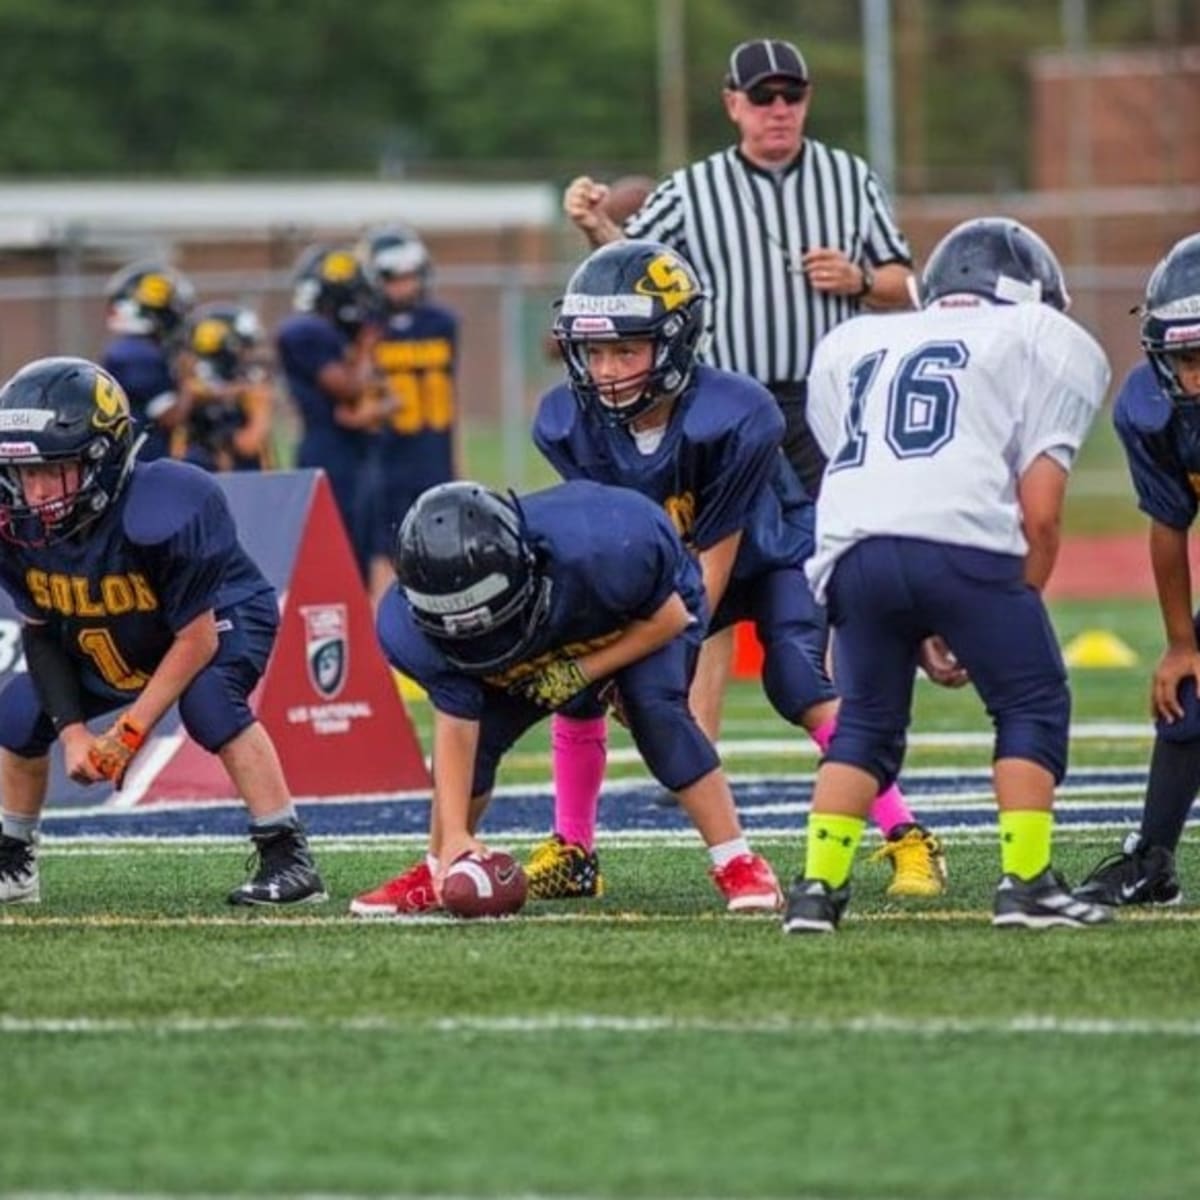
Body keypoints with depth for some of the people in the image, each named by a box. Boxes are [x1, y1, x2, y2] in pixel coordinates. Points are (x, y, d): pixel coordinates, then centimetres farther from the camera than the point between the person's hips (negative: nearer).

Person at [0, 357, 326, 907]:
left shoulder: (160, 515, -39)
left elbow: (196, 639, -28)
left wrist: (129, 732, -27)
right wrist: (72, 731, -18)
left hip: (220, 620, -6)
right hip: (105, 646, 6)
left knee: (208, 700, -34)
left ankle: (288, 859, -27)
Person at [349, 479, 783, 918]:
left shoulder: (594, 552, -45)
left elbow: (669, 618, -26)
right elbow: (456, 728, -26)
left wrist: (582, 672, -31)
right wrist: (454, 835, -33)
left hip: (650, 612, -3)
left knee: (656, 708, -28)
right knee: (480, 729, -10)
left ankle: (737, 864, -21)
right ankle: (435, 874, 13)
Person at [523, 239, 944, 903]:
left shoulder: (734, 418, -36)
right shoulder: (569, 424, -22)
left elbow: (715, 555, -28)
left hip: (772, 555, -5)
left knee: (801, 687, -25)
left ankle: (909, 842, -16)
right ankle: (572, 853, 5)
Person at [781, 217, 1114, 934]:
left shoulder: (853, 347, 32)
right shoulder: (1046, 344, 20)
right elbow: (1039, 511, 9)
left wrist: (924, 631, 30)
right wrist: (1018, 610, 20)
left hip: (852, 550, 4)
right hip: (962, 543, -4)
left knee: (866, 722, 20)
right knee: (1032, 706, 13)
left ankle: (819, 888, 11)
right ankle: (1026, 883, 6)